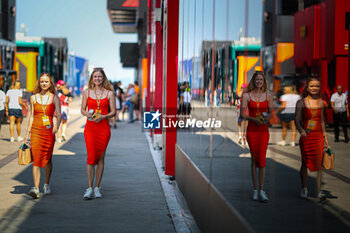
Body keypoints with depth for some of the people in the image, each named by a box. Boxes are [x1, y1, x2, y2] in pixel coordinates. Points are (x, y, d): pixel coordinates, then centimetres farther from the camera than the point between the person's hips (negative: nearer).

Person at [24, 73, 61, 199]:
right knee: (36, 159, -10)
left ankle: (46, 185, 28)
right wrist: (28, 133, 10)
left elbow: (59, 115, -4)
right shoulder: (34, 98, 7)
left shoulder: (54, 98, 2)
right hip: (36, 131, 0)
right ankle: (36, 188, -17)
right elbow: (31, 116, 12)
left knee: (48, 159, 9)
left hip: (49, 131, 0)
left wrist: (57, 125, -25)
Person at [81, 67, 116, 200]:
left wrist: (103, 117, -14)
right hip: (90, 128, 0)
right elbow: (82, 109, 13)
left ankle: (97, 187, 14)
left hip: (103, 128, 0)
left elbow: (113, 112, 4)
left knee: (100, 158, 4)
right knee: (91, 157, -9)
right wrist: (88, 114, -9)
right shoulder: (87, 92, 8)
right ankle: (89, 188, -8)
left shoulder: (109, 93, 4)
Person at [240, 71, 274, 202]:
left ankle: (261, 190, -7)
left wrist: (267, 118, -9)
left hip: (263, 130, 1)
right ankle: (255, 189, 13)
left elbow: (271, 112, 13)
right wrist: (254, 119, -18)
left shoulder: (268, 96, 6)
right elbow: (242, 115, -2)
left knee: (262, 159, -8)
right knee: (254, 159, 4)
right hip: (251, 131, 0)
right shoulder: (246, 95, 1)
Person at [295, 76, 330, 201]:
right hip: (306, 136, -2)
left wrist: (325, 136, 18)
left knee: (318, 163, -6)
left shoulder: (320, 102, 8)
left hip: (318, 136, 2)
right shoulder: (301, 103, -3)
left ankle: (319, 191, -6)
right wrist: (301, 130, -25)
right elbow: (297, 120, -7)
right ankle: (304, 188, 24)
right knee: (305, 163, 7)